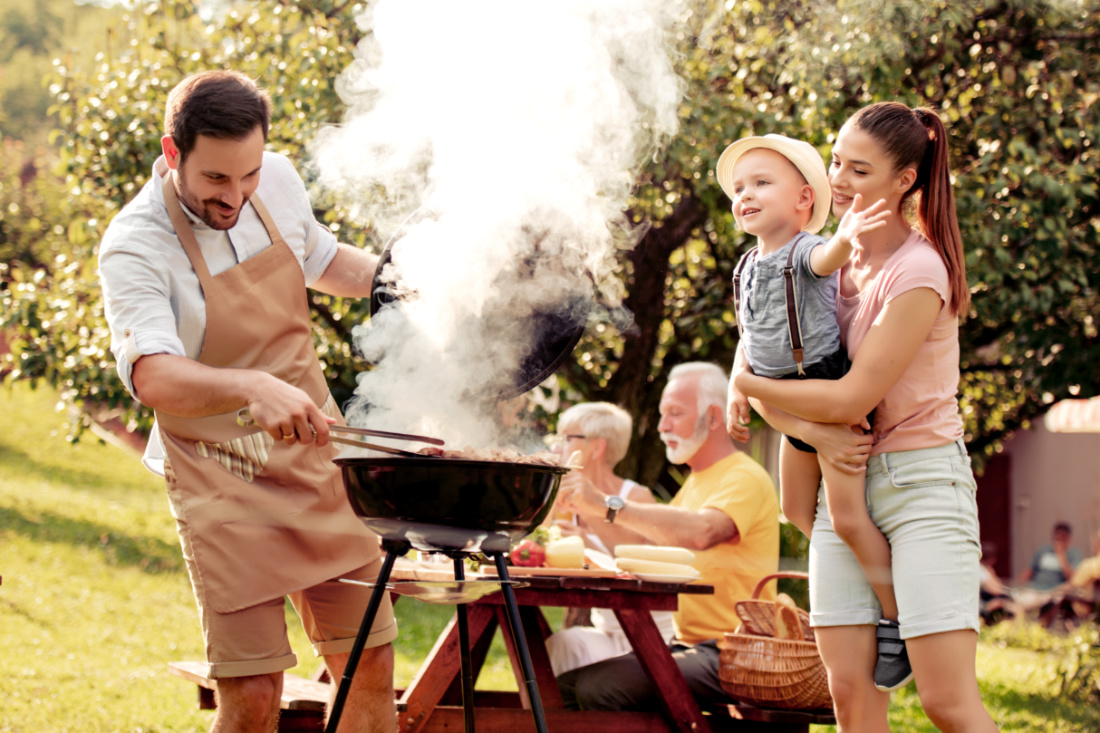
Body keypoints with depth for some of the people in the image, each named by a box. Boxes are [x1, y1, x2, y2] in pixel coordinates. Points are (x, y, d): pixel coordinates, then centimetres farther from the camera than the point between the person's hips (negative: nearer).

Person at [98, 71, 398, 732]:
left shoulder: (277, 180, -2)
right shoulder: (134, 248, -20)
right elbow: (154, 378, -36)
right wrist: (254, 389, -53)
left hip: (317, 458, 6)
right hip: (223, 480, -5)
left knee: (370, 666, 9)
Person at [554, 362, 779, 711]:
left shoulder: (745, 479, -9)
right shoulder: (696, 482, 23)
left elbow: (701, 532, -30)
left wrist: (607, 505, -30)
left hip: (725, 655, -9)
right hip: (685, 643, 9)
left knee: (598, 688, -27)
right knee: (565, 685, -6)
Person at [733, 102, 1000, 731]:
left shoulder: (917, 272, -14)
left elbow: (852, 399, -17)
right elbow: (763, 384, 7)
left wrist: (747, 384, -6)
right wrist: (813, 431, -14)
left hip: (922, 479, -6)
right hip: (846, 475, 6)